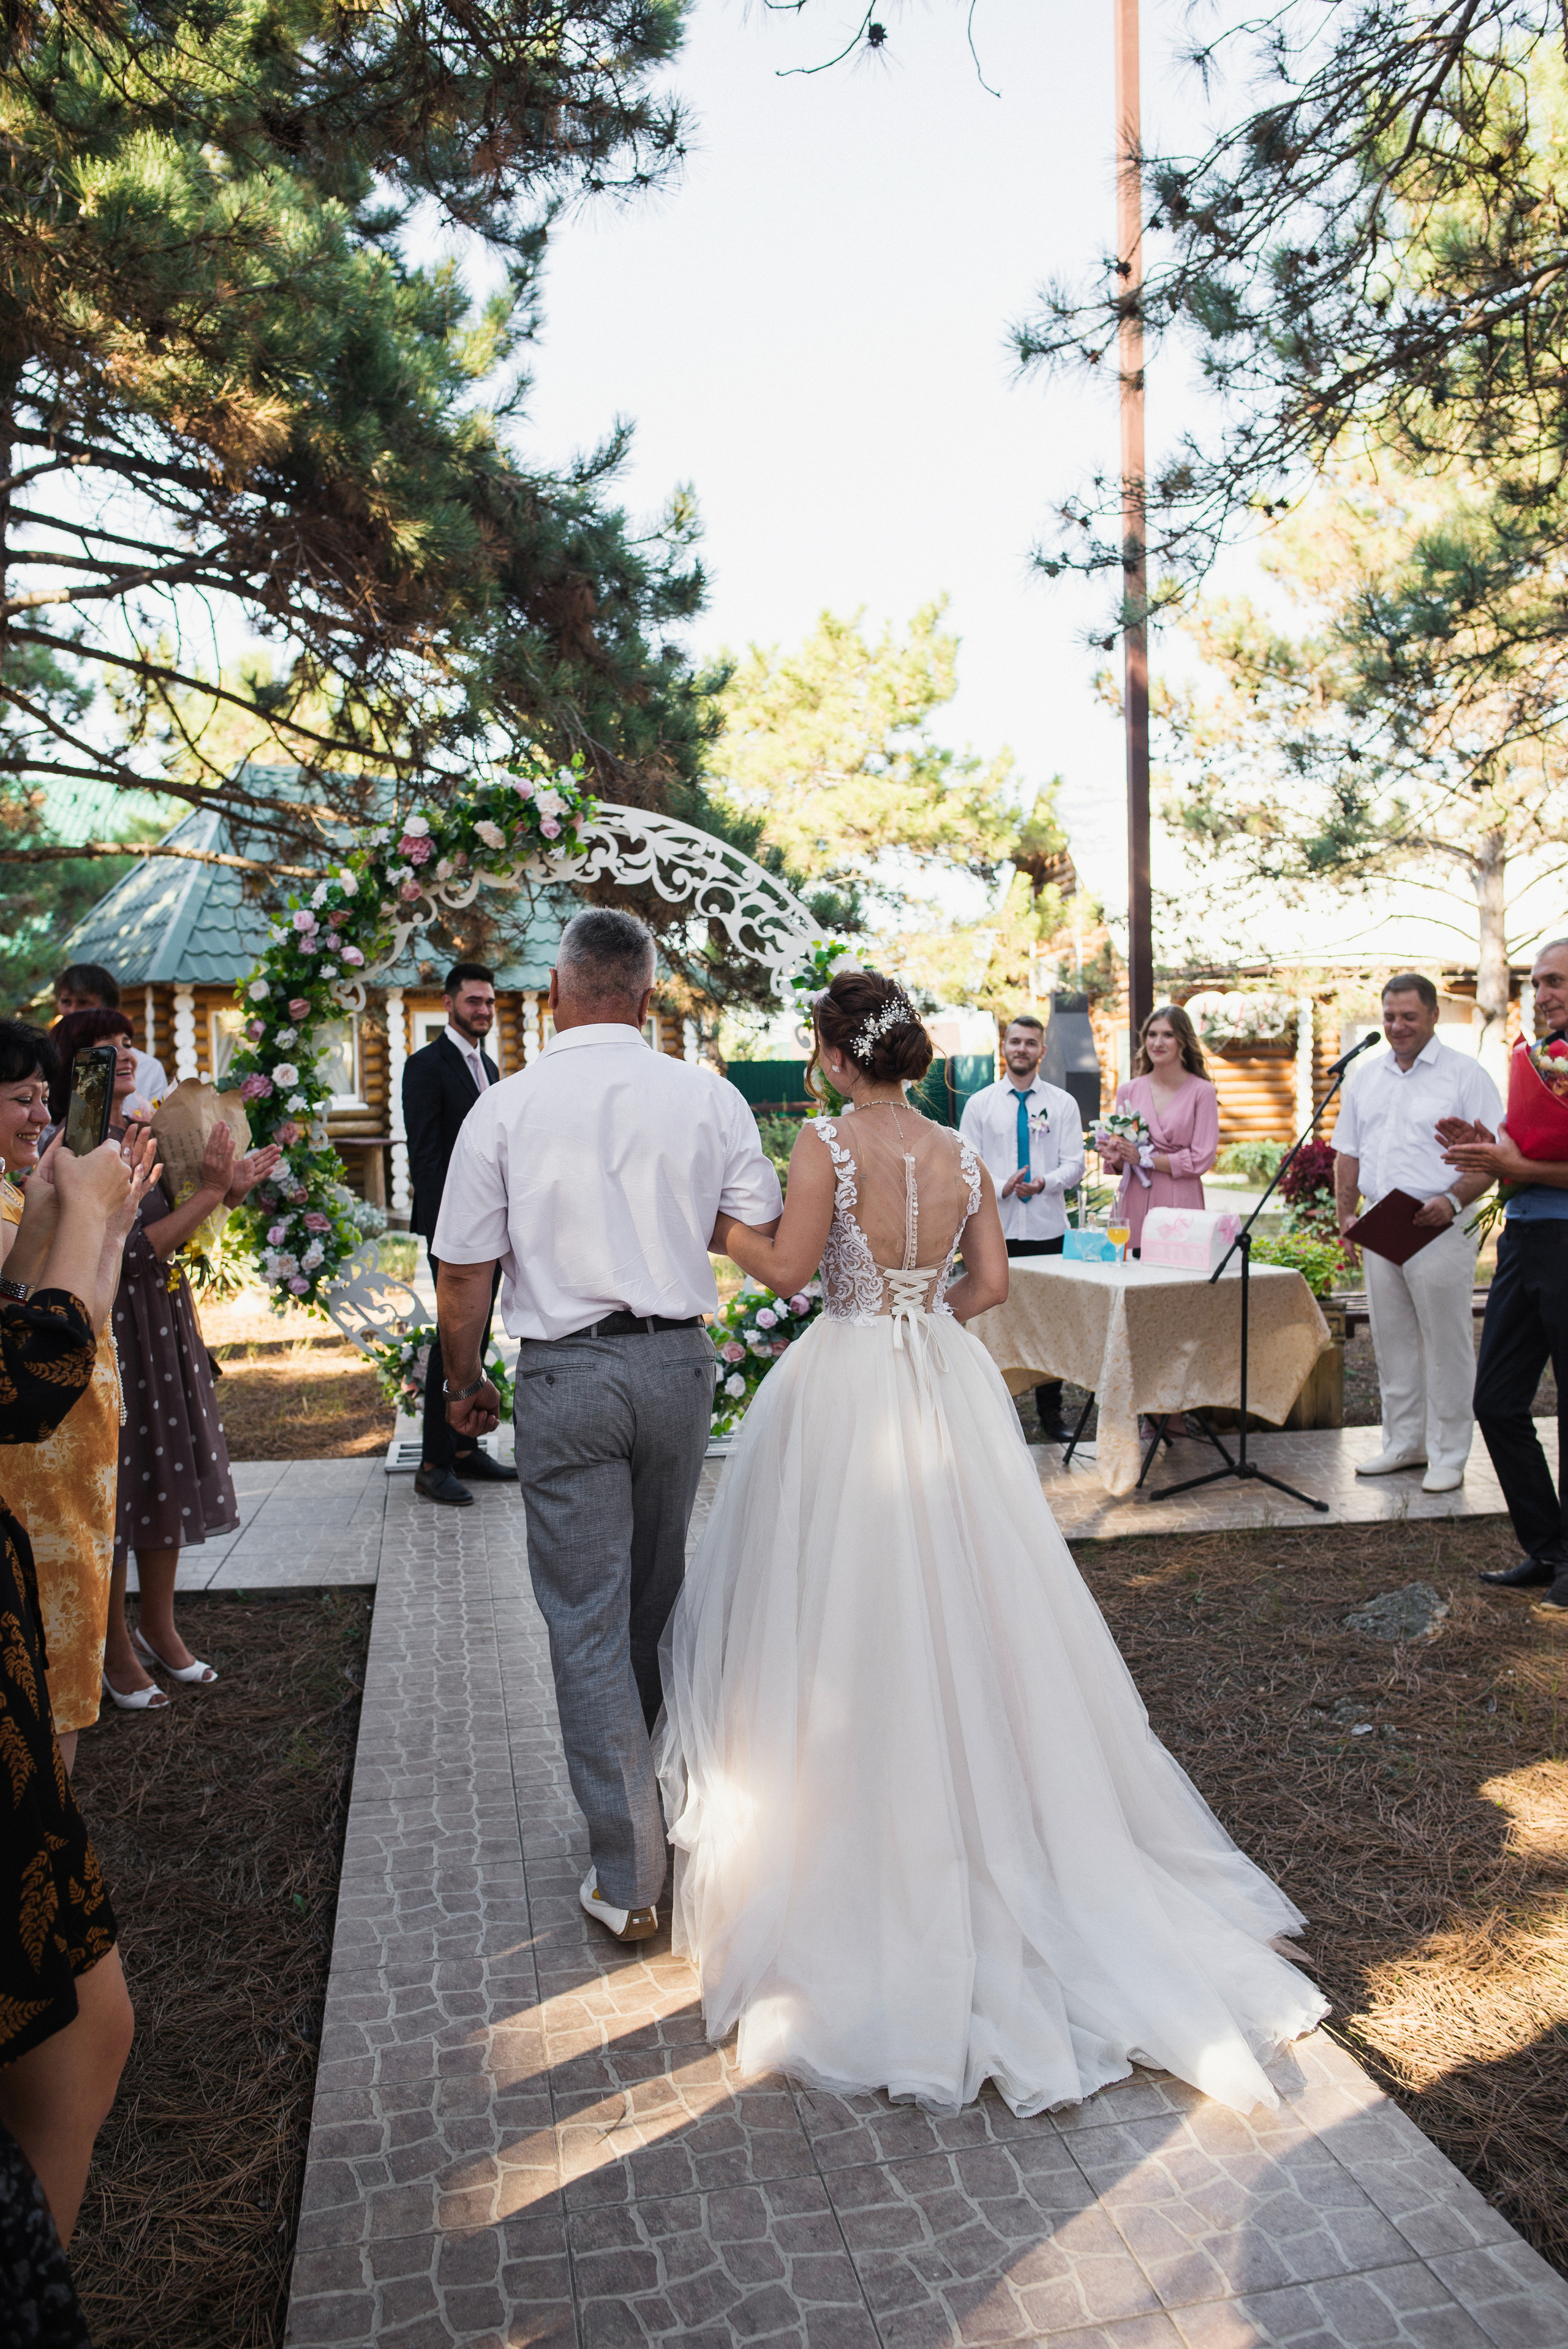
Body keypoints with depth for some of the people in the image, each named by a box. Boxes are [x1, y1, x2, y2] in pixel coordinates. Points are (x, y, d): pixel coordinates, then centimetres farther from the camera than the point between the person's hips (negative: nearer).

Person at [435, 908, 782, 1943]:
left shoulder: (507, 1108, -7)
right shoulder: (709, 1096, -3)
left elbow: (465, 1276, -4)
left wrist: (465, 1382, 12)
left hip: (565, 1374, -3)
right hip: (679, 1363, 3)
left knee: (587, 1621, 5)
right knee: (658, 1598, 21)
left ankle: (630, 1875, 10)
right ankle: (654, 1797, 40)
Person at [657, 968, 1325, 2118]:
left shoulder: (827, 1141, -12)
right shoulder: (962, 1151, 3)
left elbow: (789, 1266, -13)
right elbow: (992, 1281, 4)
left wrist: (720, 1225, 3)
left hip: (847, 1394, -5)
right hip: (947, 1388, 5)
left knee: (851, 1624, 7)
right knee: (961, 1611, 15)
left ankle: (860, 1844, 19)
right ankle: (991, 1817, 27)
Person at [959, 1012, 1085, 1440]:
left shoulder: (1062, 1103, 8)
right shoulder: (980, 1103, 7)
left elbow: (1075, 1164, 2)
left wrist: (1045, 1183, -18)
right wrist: (1000, 1187, -15)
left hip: (1048, 1228, 1)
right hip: (995, 1228, 0)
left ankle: (1050, 1413, 15)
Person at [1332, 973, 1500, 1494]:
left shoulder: (1465, 1074, -4)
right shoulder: (1364, 1077, 13)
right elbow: (1348, 1153, 17)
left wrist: (1454, 1199, -23)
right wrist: (1345, 1214, 4)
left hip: (1440, 1230, -6)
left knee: (1447, 1343, -1)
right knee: (1391, 1339, 12)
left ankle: (1448, 1455, 8)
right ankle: (1403, 1443, 24)